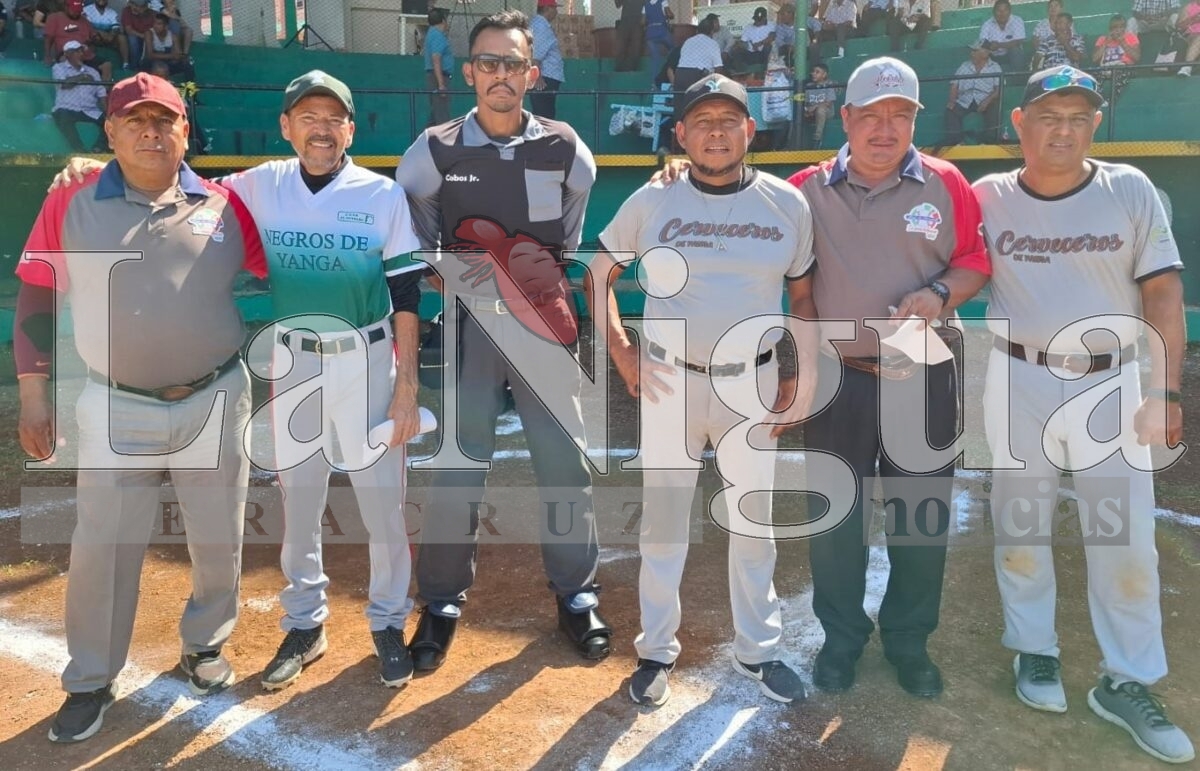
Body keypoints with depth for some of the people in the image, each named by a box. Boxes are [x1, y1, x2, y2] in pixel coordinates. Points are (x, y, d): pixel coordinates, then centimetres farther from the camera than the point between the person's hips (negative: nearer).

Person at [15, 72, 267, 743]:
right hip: (117, 409, 0)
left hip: (216, 401, 1)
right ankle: (91, 682, 26)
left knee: (218, 538, 12)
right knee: (103, 545, 7)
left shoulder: (224, 206, 0)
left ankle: (205, 645, 36)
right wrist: (34, 397, -1)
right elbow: (38, 303, 2)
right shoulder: (71, 204, -1)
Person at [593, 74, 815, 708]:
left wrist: (797, 379, 2)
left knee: (754, 521, 12)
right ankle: (657, 650, 25)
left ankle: (758, 649, 30)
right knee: (662, 520, 8)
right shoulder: (652, 201, -3)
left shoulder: (787, 203, 0)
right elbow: (600, 271, 8)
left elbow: (804, 296, 8)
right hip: (668, 380, -1)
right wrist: (620, 351, -1)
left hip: (753, 383, 1)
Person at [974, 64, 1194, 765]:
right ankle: (1035, 650, 30)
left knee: (1127, 538, 4)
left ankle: (1127, 683, 20)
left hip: (1112, 382, 0)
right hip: (1020, 380, 0)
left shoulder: (1130, 190, -3)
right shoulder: (989, 198, -3)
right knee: (1020, 524, 10)